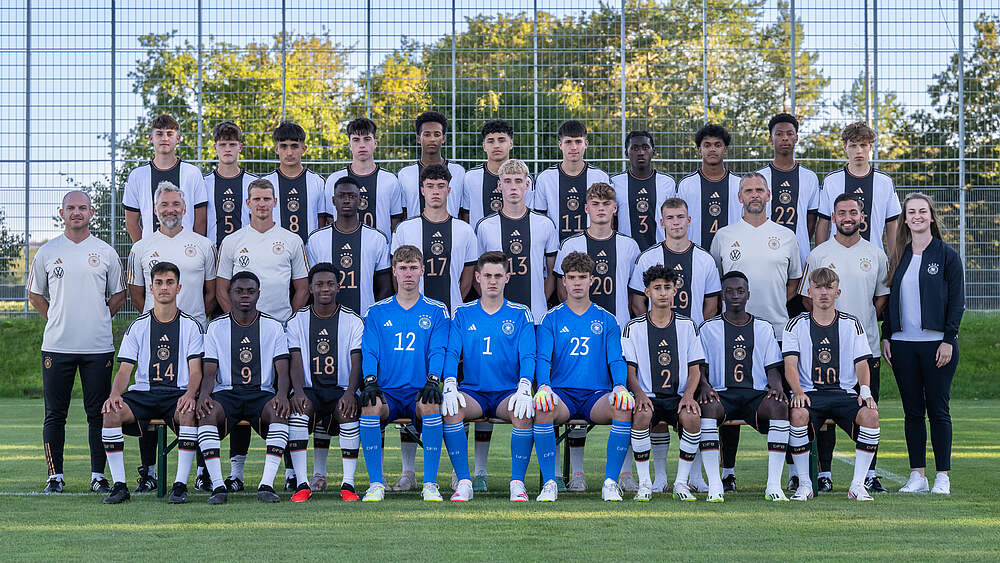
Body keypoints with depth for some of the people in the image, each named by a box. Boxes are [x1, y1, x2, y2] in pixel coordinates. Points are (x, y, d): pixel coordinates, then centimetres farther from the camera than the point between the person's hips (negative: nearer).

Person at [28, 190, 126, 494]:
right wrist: (57, 320, 6)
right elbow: (35, 294, 16)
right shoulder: (47, 252, 7)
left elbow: (118, 295, 15)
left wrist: (98, 319, 4)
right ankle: (55, 476, 9)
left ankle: (98, 475, 7)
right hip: (57, 345, 0)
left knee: (98, 413, 1)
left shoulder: (106, 253, 7)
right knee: (55, 414, 2)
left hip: (98, 346, 0)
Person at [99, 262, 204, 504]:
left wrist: (190, 394, -23)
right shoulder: (137, 326, 12)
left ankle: (180, 484, -27)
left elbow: (195, 370, -1)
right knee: (111, 412, -28)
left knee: (189, 412, -37)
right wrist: (115, 393, -17)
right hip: (143, 393, 2)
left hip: (178, 394, -2)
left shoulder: (191, 325, 7)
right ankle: (119, 485, -20)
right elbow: (125, 369, 5)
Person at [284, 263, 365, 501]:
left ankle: (348, 483, -25)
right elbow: (296, 362, 0)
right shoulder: (297, 321, 8)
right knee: (298, 412, -31)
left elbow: (357, 363, -4)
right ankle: (302, 483, -28)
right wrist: (298, 391, -21)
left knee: (347, 412, -33)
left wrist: (350, 392, -23)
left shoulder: (353, 321, 4)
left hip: (342, 388, -1)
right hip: (309, 389, 1)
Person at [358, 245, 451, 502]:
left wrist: (432, 380, -18)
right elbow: (369, 352, 5)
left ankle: (430, 483, -26)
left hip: (420, 392, -1)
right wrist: (370, 381, -14)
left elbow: (438, 351, 1)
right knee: (370, 406, -33)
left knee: (432, 406, -36)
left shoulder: (436, 311, 12)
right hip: (387, 392, 1)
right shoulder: (377, 312, 14)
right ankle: (376, 483, -24)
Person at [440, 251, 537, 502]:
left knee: (523, 412, -34)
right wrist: (450, 386, -18)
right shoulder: (463, 314, 12)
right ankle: (464, 482, -24)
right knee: (450, 408, -31)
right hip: (473, 392, 1)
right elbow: (451, 353, 2)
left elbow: (528, 356, -3)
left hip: (509, 392, -1)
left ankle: (518, 482, -22)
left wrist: (523, 389, -22)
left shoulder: (520, 314, 8)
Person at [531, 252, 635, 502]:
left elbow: (616, 360, 6)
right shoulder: (551, 319, 12)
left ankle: (610, 482, -23)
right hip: (562, 392, -1)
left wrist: (620, 386, -16)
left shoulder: (606, 320, 15)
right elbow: (543, 358, 0)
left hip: (597, 395, 1)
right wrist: (543, 386, -21)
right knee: (542, 408, -36)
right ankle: (549, 483, -25)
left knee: (624, 407, -32)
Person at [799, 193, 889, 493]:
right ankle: (824, 472, 5)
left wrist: (865, 323, 0)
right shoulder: (818, 255, 4)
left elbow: (882, 297, 13)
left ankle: (869, 474, 7)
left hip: (867, 345, 1)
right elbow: (807, 298, 6)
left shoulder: (876, 255, 9)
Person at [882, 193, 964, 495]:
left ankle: (943, 476, 5)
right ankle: (917, 475, 10)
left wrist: (948, 340, -11)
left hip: (936, 343, -4)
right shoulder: (898, 257, 12)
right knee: (912, 411, 6)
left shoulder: (947, 255, 0)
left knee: (938, 410, -1)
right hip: (902, 344, 4)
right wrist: (886, 337, 6)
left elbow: (957, 301, -3)